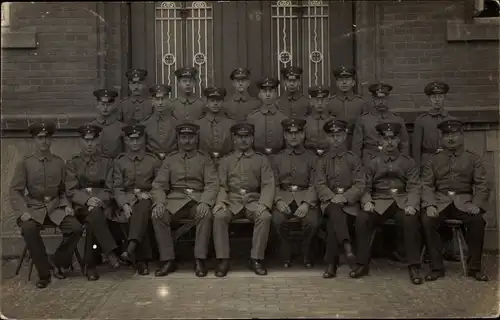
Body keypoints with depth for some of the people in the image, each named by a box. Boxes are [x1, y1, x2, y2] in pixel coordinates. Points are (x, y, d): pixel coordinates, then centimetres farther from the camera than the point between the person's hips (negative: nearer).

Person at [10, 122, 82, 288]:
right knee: (29, 229, -34)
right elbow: (15, 191, -2)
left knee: (76, 228, -23)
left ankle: (56, 261, 2)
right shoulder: (25, 163, 0)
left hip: (56, 207, 2)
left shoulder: (59, 163, 7)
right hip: (34, 208, -2)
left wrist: (67, 205, -4)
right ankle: (44, 273, -17)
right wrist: (23, 212, -16)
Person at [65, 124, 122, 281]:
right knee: (94, 215, -36)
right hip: (81, 206, 0)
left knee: (93, 220, -34)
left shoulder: (107, 162, 14)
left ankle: (90, 265, -28)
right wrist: (87, 199, -19)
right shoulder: (72, 163, 13)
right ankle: (110, 252, -37)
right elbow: (71, 191, 1)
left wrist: (98, 200, -15)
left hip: (102, 205, 0)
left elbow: (109, 190, 6)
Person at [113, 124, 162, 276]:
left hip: (147, 199, 0)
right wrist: (124, 204, -13)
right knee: (137, 216, -35)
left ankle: (131, 249, -55)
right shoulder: (120, 161, 12)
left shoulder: (154, 160, 12)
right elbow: (117, 187, 5)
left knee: (142, 207, -39)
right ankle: (142, 259, -38)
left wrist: (148, 195, -11)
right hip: (128, 200, 1)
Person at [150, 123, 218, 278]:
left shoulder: (204, 159, 12)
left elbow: (212, 184, 1)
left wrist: (204, 202, -20)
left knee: (206, 214, -35)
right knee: (158, 216, -28)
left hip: (197, 198, -1)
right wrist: (159, 202, -14)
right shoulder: (170, 159, 16)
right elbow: (159, 184, 8)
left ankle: (200, 260, -26)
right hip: (175, 199, 2)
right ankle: (168, 260, -19)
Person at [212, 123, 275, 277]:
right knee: (219, 216, -31)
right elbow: (221, 185, 7)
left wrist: (263, 204, -15)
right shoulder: (226, 160, 15)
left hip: (253, 200, 0)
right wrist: (220, 202, -14)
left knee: (265, 217, -32)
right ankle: (223, 259, -22)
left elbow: (268, 185, 3)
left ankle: (256, 259, -20)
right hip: (231, 201, 1)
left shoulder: (262, 159, 12)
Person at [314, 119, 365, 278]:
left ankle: (331, 264, -32)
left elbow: (360, 185, 2)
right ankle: (348, 247, -51)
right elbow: (320, 185, 3)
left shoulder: (354, 159, 12)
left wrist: (345, 197, -18)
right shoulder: (322, 160, 15)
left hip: (349, 202, -1)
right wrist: (332, 197, -17)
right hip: (329, 201, 1)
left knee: (333, 221, -32)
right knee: (335, 211, -37)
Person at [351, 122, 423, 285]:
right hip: (379, 203, 1)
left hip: (402, 202, -1)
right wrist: (367, 202, -13)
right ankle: (362, 264, -17)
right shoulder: (373, 163, 14)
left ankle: (414, 267, -23)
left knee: (411, 220, -34)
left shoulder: (408, 162, 11)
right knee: (361, 218, -29)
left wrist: (411, 204, -19)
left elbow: (414, 187, 2)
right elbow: (366, 188, 10)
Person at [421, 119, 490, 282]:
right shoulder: (433, 160, 12)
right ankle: (437, 268, -17)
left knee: (477, 221, -31)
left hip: (464, 201, 0)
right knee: (427, 220, -30)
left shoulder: (473, 159, 11)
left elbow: (482, 185, 4)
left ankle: (474, 268, -13)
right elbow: (427, 185, 3)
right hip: (440, 201, 1)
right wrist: (430, 205, -16)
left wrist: (477, 204, -15)